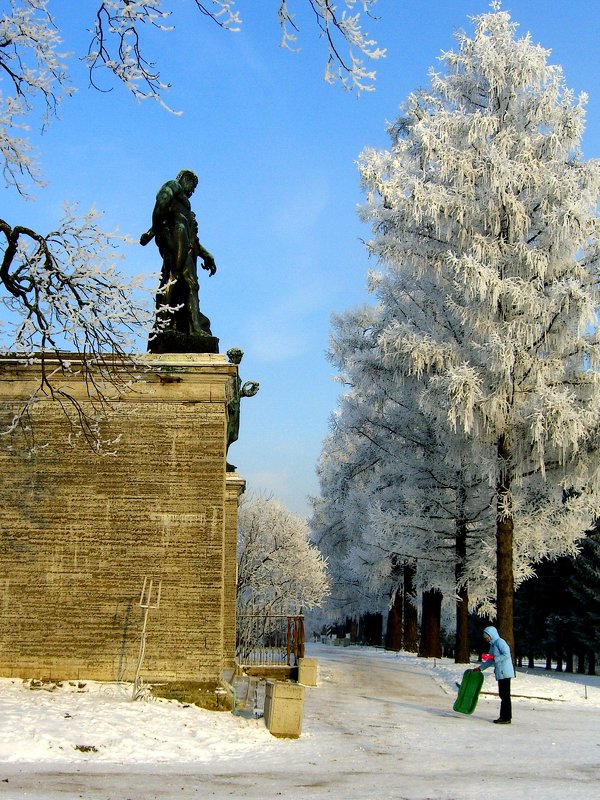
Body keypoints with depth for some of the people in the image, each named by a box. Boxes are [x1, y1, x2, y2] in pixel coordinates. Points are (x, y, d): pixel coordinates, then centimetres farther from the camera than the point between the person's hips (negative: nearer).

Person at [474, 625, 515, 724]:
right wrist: (480, 668, 26)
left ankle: (507, 718, -5)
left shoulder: (500, 642, -9)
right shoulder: (492, 645, 20)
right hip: (500, 673, 9)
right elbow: (491, 661, 27)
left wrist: (495, 658, -15)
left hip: (504, 673, -9)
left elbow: (506, 654, -19)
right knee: (502, 695, 11)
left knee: (505, 695, -7)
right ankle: (503, 716, 15)